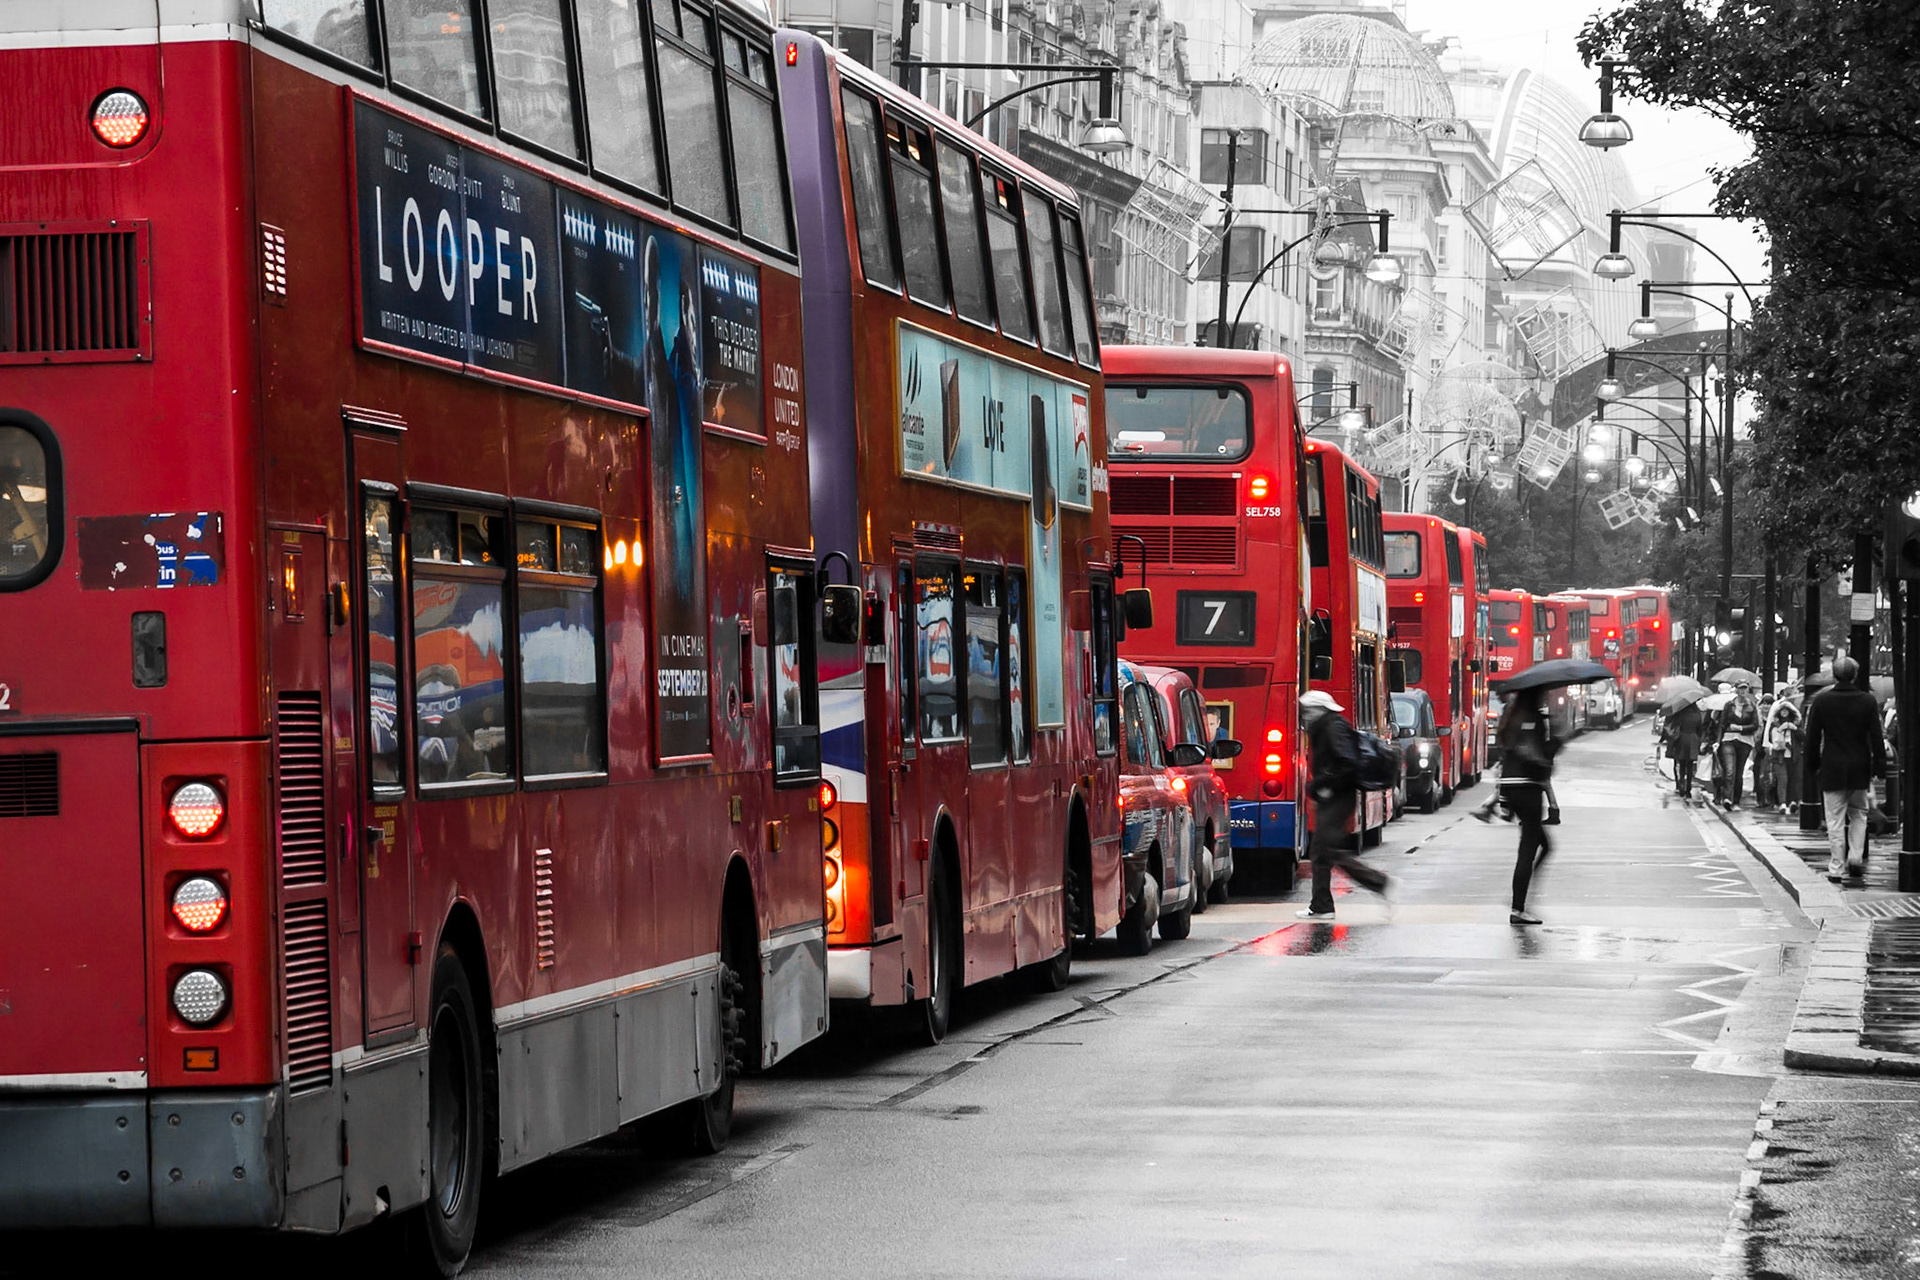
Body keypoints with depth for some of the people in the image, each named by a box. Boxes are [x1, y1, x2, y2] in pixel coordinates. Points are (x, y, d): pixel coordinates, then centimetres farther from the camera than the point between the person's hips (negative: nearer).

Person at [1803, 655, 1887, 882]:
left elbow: (1812, 737, -1)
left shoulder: (1821, 700, -5)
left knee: (1835, 821, 1)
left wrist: (1814, 765, 9)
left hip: (1832, 769, -1)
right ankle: (1856, 857, 7)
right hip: (1860, 769, 1)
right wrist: (1879, 766, 3)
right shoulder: (1867, 701, -4)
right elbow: (1876, 737, -3)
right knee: (1858, 815, 19)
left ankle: (1836, 869, 0)